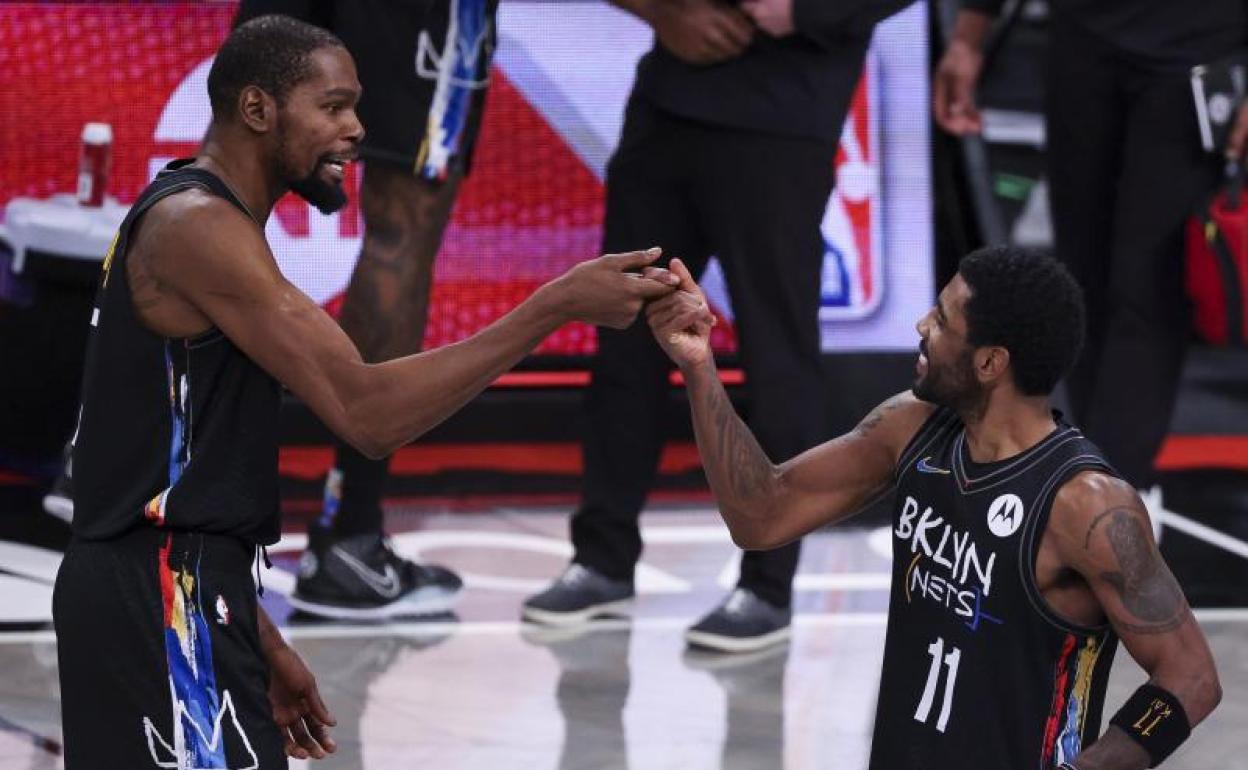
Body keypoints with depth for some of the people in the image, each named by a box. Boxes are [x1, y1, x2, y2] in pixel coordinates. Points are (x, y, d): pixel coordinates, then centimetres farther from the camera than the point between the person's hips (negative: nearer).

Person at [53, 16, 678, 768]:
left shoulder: (193, 223, 17)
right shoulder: (197, 227, -15)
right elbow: (366, 411, -23)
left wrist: (257, 638, 22)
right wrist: (558, 305, -23)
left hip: (153, 592, 11)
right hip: (163, 599, -11)